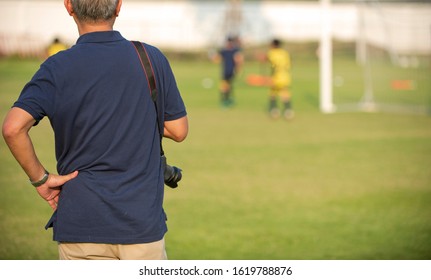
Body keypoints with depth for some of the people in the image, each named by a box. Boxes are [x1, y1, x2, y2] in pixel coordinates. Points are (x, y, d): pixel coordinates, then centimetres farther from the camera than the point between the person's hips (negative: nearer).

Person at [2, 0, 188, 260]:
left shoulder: (57, 68, -7)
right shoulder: (153, 59, -1)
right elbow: (179, 130, 6)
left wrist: (40, 178, -7)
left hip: (81, 222, -1)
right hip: (143, 220, 1)